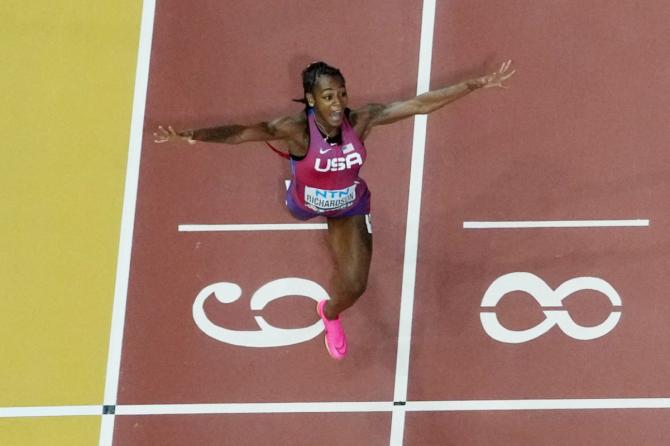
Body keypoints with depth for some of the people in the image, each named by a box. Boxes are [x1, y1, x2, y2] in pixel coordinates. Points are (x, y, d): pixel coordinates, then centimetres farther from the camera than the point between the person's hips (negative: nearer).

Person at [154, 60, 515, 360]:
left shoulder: (360, 121, -34)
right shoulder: (297, 129, -41)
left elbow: (421, 104, -31)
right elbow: (242, 133, -51)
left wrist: (477, 84, -34)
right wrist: (190, 136, -66)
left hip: (349, 207, 1)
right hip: (306, 204, -1)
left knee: (354, 285, 1)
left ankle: (330, 313, 39)